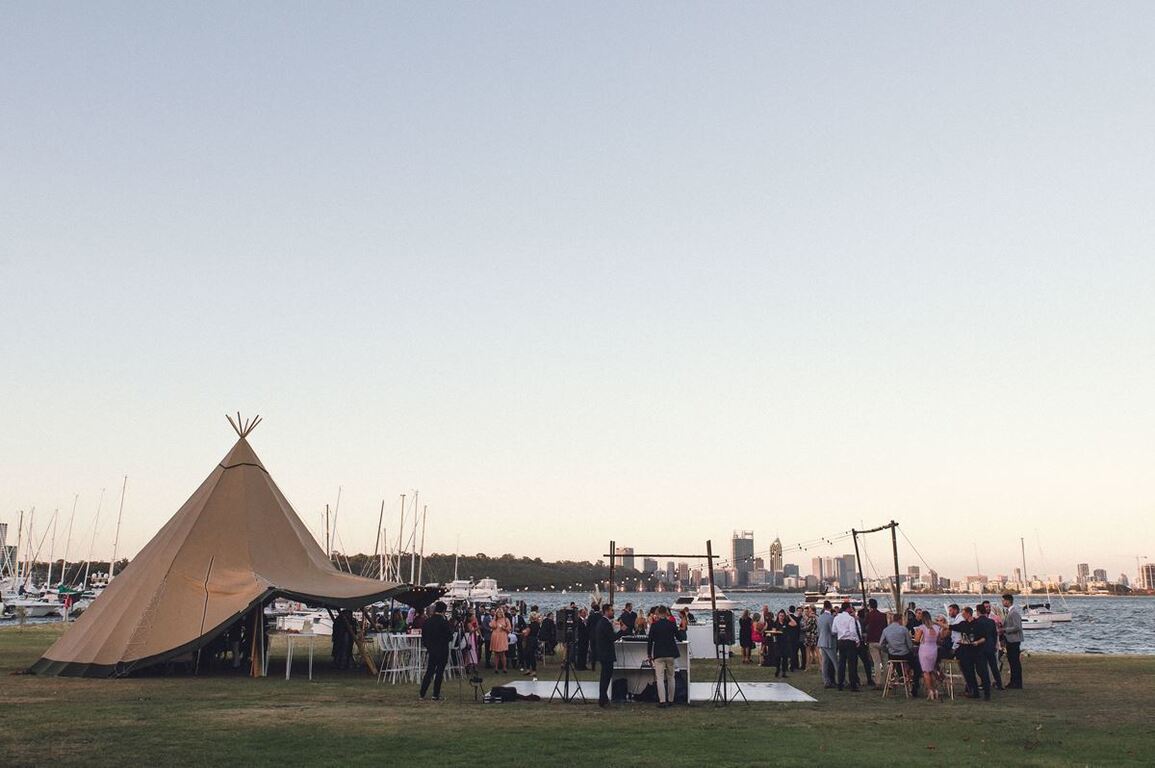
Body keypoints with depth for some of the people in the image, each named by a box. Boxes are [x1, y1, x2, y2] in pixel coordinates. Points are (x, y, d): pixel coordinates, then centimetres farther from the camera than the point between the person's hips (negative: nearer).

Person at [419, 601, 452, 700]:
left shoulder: (427, 621, 0)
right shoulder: (444, 622, -17)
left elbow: (423, 637, 6)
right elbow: (450, 637, -12)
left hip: (431, 650, 5)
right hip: (442, 651, -5)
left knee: (429, 671, 14)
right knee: (439, 672, 4)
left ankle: (422, 694, 14)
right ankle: (436, 695, 7)